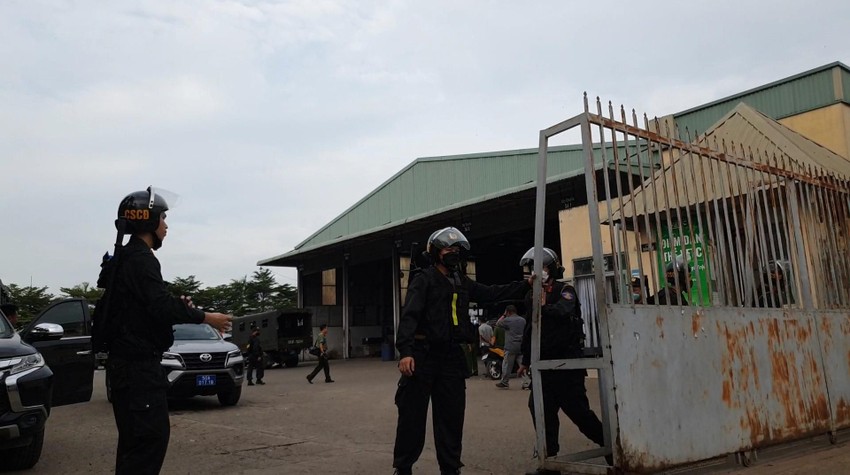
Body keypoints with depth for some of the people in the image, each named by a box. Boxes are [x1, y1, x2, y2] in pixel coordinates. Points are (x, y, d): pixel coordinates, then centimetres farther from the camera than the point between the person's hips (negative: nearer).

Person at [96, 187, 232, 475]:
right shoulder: (140, 259, -15)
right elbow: (162, 307, -23)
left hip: (129, 362, 11)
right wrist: (206, 317, -13)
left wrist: (177, 305, 7)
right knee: (150, 435, -9)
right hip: (137, 364, -11)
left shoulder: (125, 259, 17)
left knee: (136, 437, 16)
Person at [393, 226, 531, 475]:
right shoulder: (423, 280, -5)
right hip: (423, 354, -6)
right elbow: (409, 316, -15)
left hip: (452, 355, 6)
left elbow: (491, 293, 19)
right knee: (412, 415, -1)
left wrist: (525, 285, 10)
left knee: (452, 415, 10)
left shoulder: (462, 282, 16)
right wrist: (405, 351, -27)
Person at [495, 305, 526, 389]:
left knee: (507, 365, 3)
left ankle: (504, 383, 10)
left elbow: (497, 324, 6)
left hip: (511, 347, -5)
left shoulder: (507, 320, -8)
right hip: (521, 346, 5)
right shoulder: (523, 320, 11)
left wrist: (503, 316, 11)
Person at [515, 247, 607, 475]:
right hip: (545, 363, 7)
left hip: (567, 363, -7)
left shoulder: (565, 291, -5)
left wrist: (544, 308, -42)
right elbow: (530, 331, 21)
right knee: (541, 410, 3)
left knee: (577, 409, -6)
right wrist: (526, 360, 22)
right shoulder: (533, 296, 15)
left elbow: (563, 311, -28)